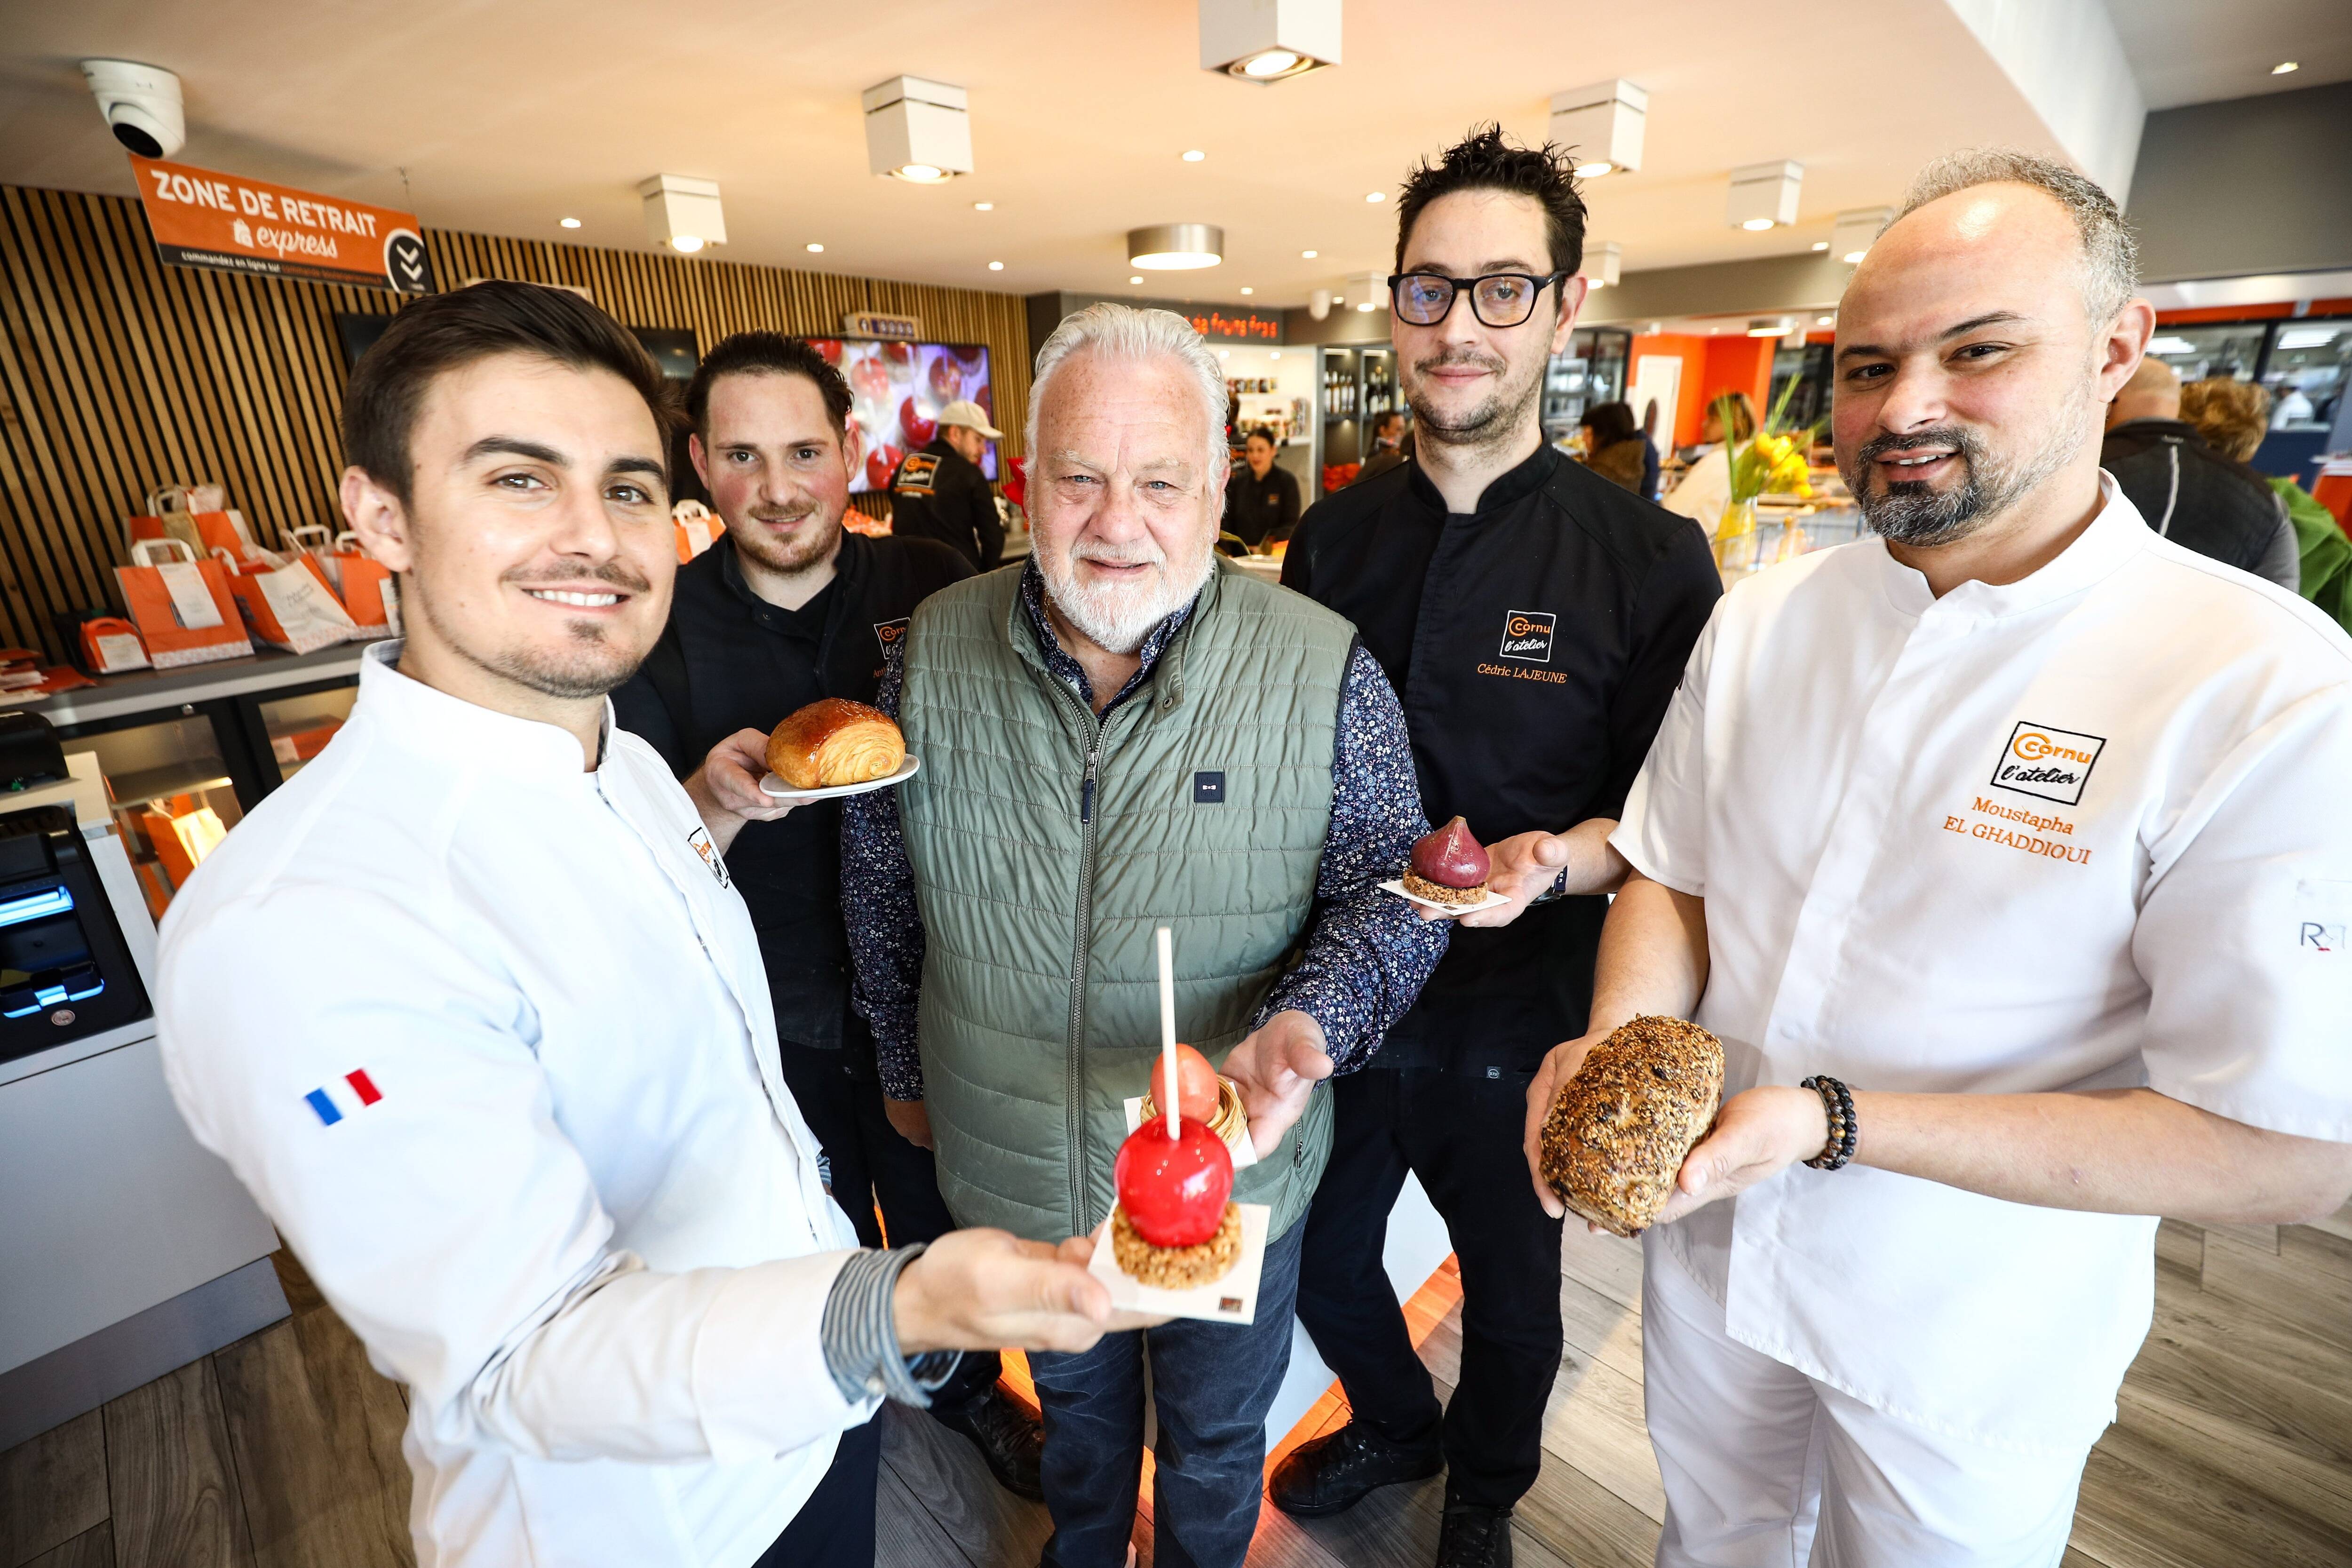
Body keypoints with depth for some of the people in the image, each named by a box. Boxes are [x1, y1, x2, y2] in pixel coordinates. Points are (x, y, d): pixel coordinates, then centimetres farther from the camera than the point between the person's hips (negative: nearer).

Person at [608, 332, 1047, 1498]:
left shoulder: (934, 587, -9)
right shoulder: (658, 626, -9)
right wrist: (712, 800, -27)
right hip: (768, 1022, 0)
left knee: (944, 1217, 23)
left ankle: (966, 1385, 54)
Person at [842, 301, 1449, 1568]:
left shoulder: (1323, 670, -18)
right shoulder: (935, 653, -10)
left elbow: (1390, 888, -11)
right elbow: (879, 881, 1)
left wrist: (1305, 1024, -31)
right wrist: (906, 1068, 10)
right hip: (1010, 1180, 3)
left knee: (1215, 1442, 28)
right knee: (1074, 1406, 34)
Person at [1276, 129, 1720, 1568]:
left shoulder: (1652, 559, -12)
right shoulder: (1333, 538, -1)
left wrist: (1551, 859, -28)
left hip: (1517, 1016, -2)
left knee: (1513, 1301, 23)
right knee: (1322, 1268, 24)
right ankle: (1395, 1426, 59)